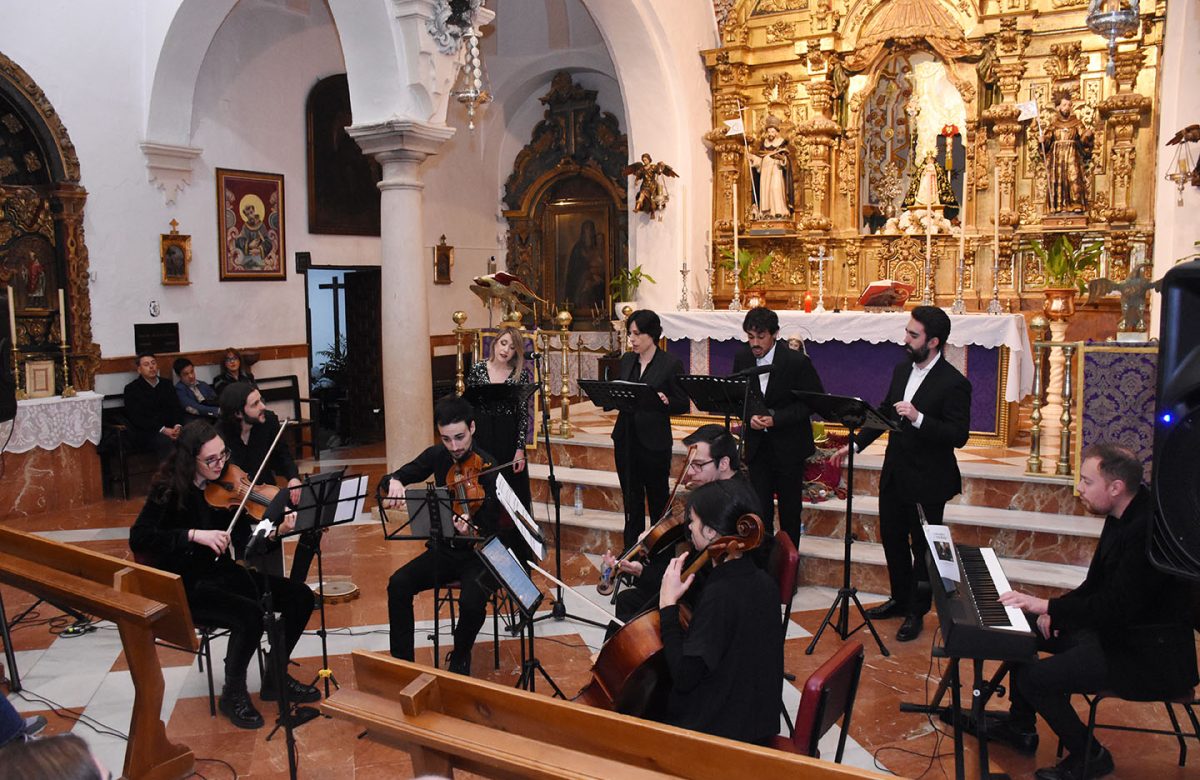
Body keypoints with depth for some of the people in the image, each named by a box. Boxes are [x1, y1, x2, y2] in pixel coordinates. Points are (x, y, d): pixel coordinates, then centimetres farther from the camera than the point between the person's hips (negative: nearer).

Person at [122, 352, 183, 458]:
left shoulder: (166, 385, 19)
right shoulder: (131, 389, 6)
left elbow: (177, 408, 12)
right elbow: (136, 418, -5)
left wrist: (178, 426, -12)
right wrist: (162, 430, -18)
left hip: (170, 429, 4)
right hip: (145, 433, -4)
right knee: (165, 441, -36)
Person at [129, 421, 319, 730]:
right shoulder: (170, 490, -13)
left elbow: (243, 544, -4)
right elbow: (138, 539, -24)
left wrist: (275, 531, -23)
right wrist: (194, 534, -33)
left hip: (223, 574, 6)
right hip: (185, 587, -6)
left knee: (299, 596, -8)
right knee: (250, 614, -30)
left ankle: (275, 680, 9)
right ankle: (233, 694, -5)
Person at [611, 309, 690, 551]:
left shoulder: (671, 364, -7)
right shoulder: (626, 360, 9)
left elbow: (684, 404, -7)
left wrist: (665, 401, -26)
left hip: (654, 442, -5)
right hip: (625, 439, 5)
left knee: (658, 501, 8)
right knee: (631, 500, 12)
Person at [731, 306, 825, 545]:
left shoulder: (797, 361, -16)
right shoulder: (742, 358, -3)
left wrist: (777, 418, -21)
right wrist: (749, 416, -14)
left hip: (789, 444, -3)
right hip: (757, 443, 3)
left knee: (790, 507, 10)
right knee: (759, 506, 6)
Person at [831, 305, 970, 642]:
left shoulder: (953, 383, -18)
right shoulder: (902, 370, 4)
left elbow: (959, 436, -22)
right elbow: (884, 413, 15)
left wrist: (918, 418, -33)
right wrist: (855, 445, 9)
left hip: (927, 481, -7)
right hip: (894, 474, 7)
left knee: (923, 548, 9)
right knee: (892, 539, 19)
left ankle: (916, 613, 25)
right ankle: (900, 599, 39)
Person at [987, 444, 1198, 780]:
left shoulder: (1148, 529, -27)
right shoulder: (1123, 517, 5)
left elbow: (1119, 606, -29)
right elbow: (1096, 586, 13)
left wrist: (1048, 606, -24)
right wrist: (1057, 610, -1)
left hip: (1151, 657, -11)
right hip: (1118, 630, 11)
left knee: (1033, 678, -21)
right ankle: (1020, 727, 27)